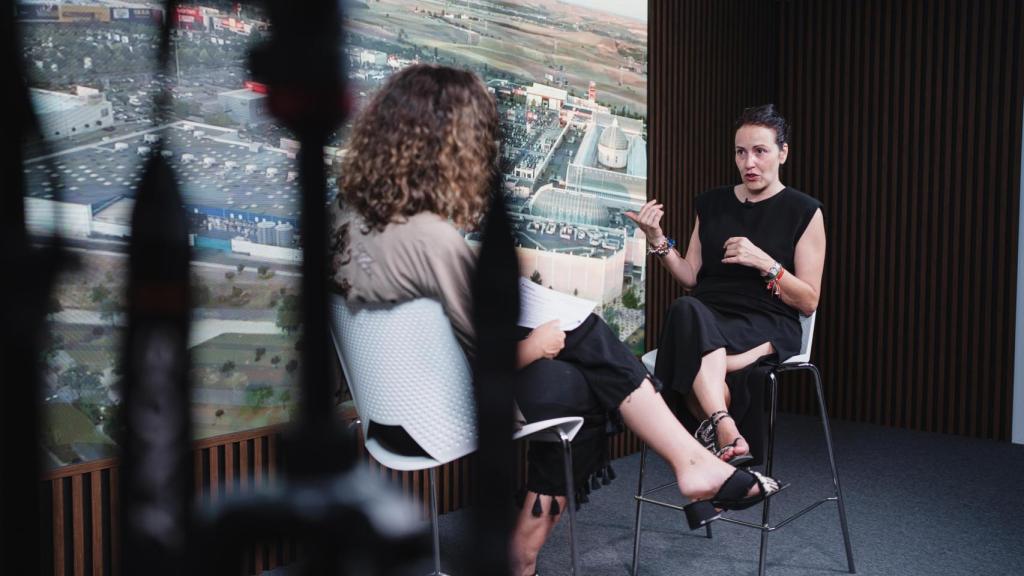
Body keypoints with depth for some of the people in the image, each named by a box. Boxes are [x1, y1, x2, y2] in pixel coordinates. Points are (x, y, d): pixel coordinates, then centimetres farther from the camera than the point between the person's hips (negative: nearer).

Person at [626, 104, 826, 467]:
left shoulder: (804, 212, 5)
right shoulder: (712, 204, 15)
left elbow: (809, 301, 2)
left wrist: (764, 263, -13)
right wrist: (658, 240, -1)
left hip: (768, 328, -3)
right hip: (707, 317, 3)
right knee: (686, 310, -38)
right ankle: (727, 433, -48)